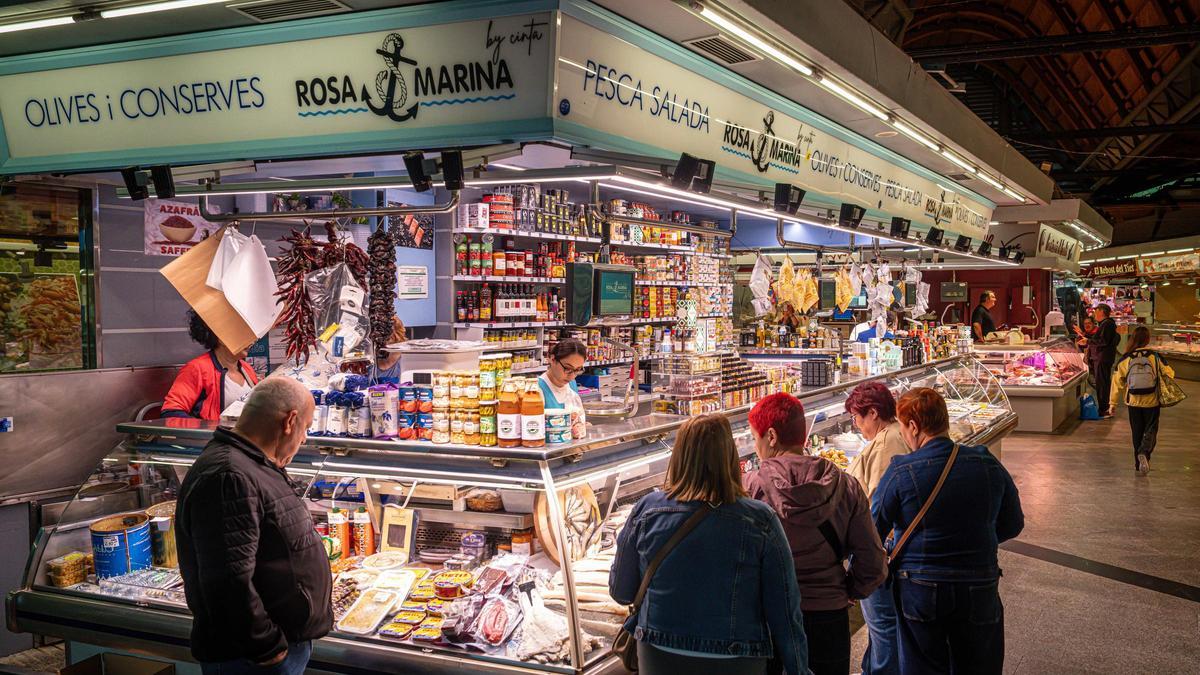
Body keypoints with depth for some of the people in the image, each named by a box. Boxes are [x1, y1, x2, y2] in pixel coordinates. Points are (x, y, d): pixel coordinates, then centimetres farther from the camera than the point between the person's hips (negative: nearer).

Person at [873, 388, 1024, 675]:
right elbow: (1013, 525, 7)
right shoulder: (989, 465, -6)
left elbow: (872, 535, -9)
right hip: (979, 590, 3)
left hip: (918, 594, -3)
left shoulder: (900, 472, -15)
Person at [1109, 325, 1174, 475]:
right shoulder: (1156, 357, -10)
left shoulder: (1125, 359, -6)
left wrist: (1113, 402, 4)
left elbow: (1117, 381, -3)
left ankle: (1138, 462, 20)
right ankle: (1144, 453, -19)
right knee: (1151, 430, 7)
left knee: (1137, 432, 15)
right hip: (1152, 401, -2)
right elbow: (1169, 374, -4)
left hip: (1134, 402, 2)